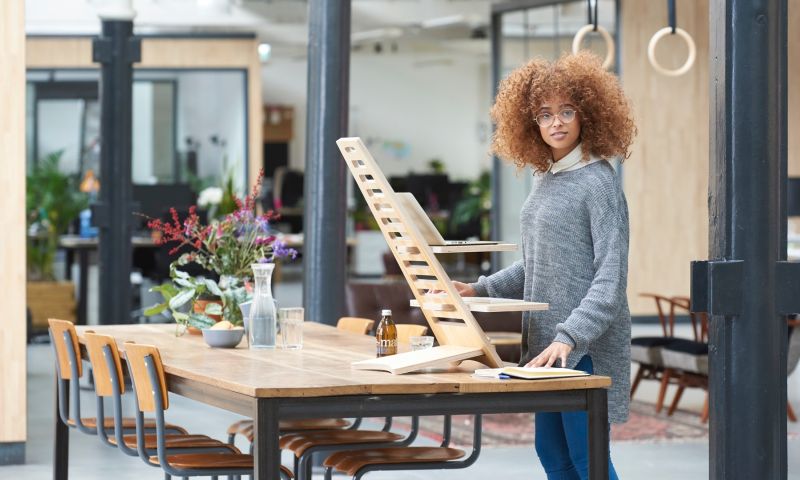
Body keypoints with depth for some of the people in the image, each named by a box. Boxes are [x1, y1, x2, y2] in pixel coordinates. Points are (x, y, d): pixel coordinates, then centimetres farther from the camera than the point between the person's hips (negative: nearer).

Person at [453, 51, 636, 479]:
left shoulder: (597, 182, -13)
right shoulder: (544, 179, 12)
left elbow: (611, 276, -19)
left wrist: (570, 337, -27)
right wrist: (479, 290, 12)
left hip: (585, 345, -9)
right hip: (545, 341, 9)